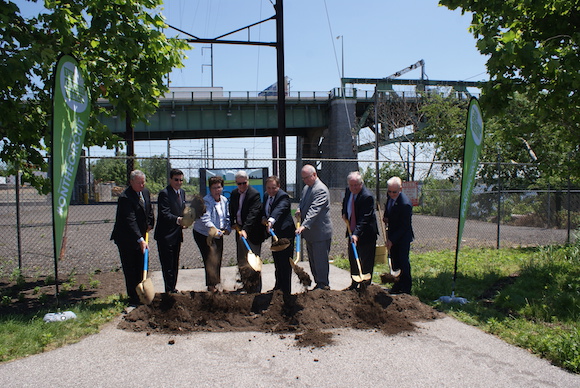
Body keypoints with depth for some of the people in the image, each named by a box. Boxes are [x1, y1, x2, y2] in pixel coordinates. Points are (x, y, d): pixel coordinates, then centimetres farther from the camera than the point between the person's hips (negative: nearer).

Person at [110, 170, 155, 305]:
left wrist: (150, 224, 7)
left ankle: (140, 296, 23)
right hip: (127, 239, -7)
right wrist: (140, 239, -35)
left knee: (141, 269, 12)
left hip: (140, 236, 8)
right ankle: (133, 298, 8)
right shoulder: (125, 197, -23)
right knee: (130, 270, -1)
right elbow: (130, 221, -29)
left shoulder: (146, 192, 4)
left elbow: (149, 210, 22)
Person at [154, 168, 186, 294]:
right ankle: (169, 290, 6)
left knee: (175, 264, 16)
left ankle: (173, 289, 27)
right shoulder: (164, 193, -15)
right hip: (165, 235, -8)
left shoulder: (182, 192, 13)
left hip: (177, 235, 8)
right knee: (167, 265, -3)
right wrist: (178, 220, -38)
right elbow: (164, 214, -24)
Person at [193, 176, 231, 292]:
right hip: (203, 234, -7)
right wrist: (214, 230, -45)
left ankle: (216, 283, 28)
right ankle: (211, 285, -2)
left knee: (218, 260, 12)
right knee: (210, 260, -11)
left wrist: (227, 228, -5)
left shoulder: (224, 200, 3)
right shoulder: (205, 201, -19)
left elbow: (227, 217, 11)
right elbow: (205, 219, -31)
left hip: (218, 235, 7)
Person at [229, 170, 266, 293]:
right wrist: (233, 223, 3)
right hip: (239, 229, 7)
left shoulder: (254, 194, -16)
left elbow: (253, 214, -26)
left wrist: (245, 229, -35)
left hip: (252, 231, -7)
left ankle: (255, 289, 5)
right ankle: (244, 285, 32)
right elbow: (231, 210, 18)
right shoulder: (234, 193, 6)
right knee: (241, 260, 16)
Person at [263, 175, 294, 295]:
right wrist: (264, 218, -2)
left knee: (285, 264, -4)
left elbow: (279, 209, -40)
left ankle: (286, 291, 6)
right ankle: (278, 286, 35)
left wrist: (271, 220, -58)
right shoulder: (266, 196, 7)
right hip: (275, 233, 9)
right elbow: (264, 211, 21)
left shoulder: (283, 196, -19)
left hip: (285, 234, -8)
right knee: (277, 263, 20)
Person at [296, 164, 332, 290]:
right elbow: (302, 203, 27)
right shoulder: (306, 189, 13)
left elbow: (314, 210, -27)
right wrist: (299, 210, 3)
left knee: (320, 260, -2)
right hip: (310, 232, 9)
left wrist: (304, 226, -35)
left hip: (320, 233, -9)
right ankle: (318, 283, 25)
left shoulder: (321, 189, -17)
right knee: (313, 260, 15)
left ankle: (324, 285, 9)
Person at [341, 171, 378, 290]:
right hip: (352, 232, 8)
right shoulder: (348, 191, 1)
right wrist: (344, 213, 8)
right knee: (352, 259, 16)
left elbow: (364, 219, -28)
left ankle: (366, 285, 13)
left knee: (366, 262, 1)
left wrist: (356, 234, -36)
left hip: (366, 233, -8)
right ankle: (354, 284, 30)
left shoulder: (367, 196, -23)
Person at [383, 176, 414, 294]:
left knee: (403, 261, -1)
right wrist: (386, 217, 1)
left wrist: (392, 240, -21)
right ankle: (398, 285, 25)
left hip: (403, 237, -7)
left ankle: (406, 288, 11)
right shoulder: (390, 197, -2)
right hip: (393, 234, 7)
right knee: (394, 261, 12)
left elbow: (404, 226, -22)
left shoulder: (405, 204, -26)